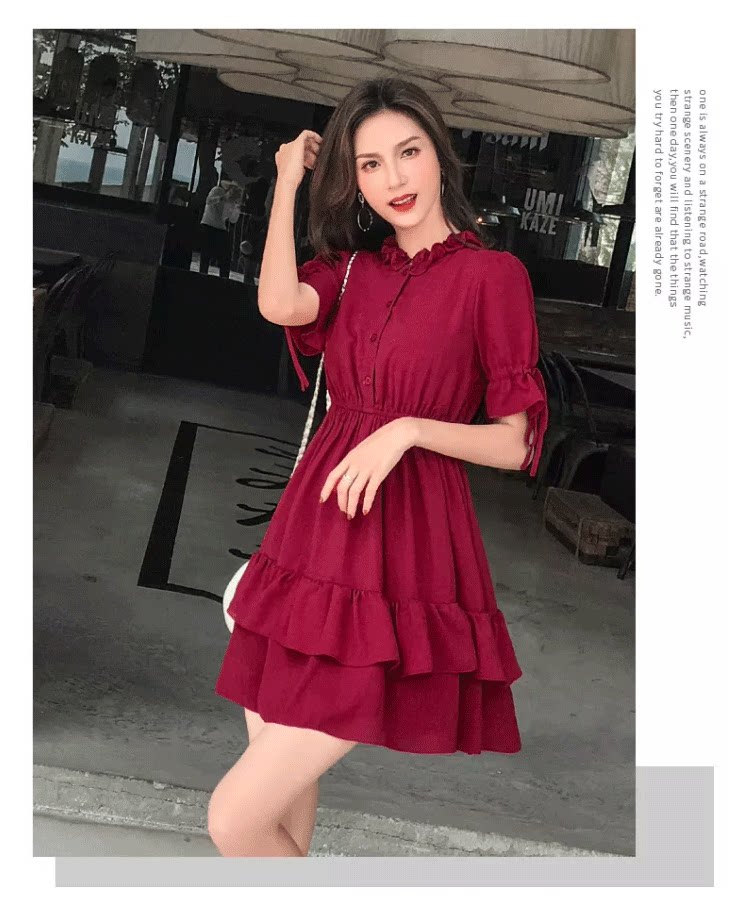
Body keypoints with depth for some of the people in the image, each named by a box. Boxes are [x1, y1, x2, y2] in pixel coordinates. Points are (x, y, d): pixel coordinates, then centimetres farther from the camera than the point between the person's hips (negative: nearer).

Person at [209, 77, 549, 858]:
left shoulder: (492, 273, -2)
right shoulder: (352, 267, 13)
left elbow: (515, 442, -4)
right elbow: (280, 305, -10)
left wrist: (408, 428, -18)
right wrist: (287, 179, 2)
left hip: (404, 550, -6)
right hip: (314, 532, 6)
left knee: (236, 818, -8)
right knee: (280, 793, 12)